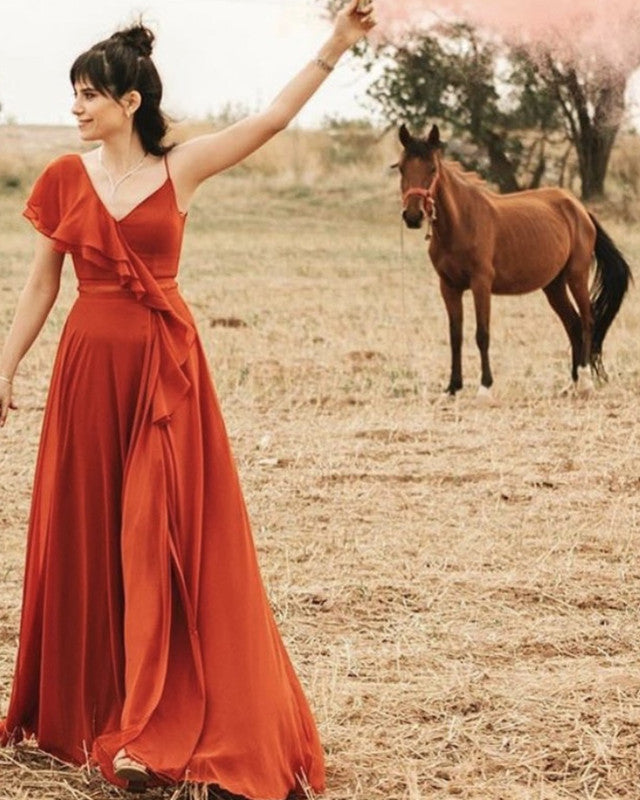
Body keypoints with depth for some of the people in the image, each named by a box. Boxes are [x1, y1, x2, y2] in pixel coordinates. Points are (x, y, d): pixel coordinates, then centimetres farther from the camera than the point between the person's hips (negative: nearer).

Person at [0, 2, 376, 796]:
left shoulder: (180, 166, 0)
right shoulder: (64, 177, 3)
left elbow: (273, 118, -4)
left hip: (166, 366, -1)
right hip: (89, 365, 2)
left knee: (166, 538, -3)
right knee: (85, 537, 7)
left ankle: (152, 728, -1)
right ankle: (84, 710, 23)